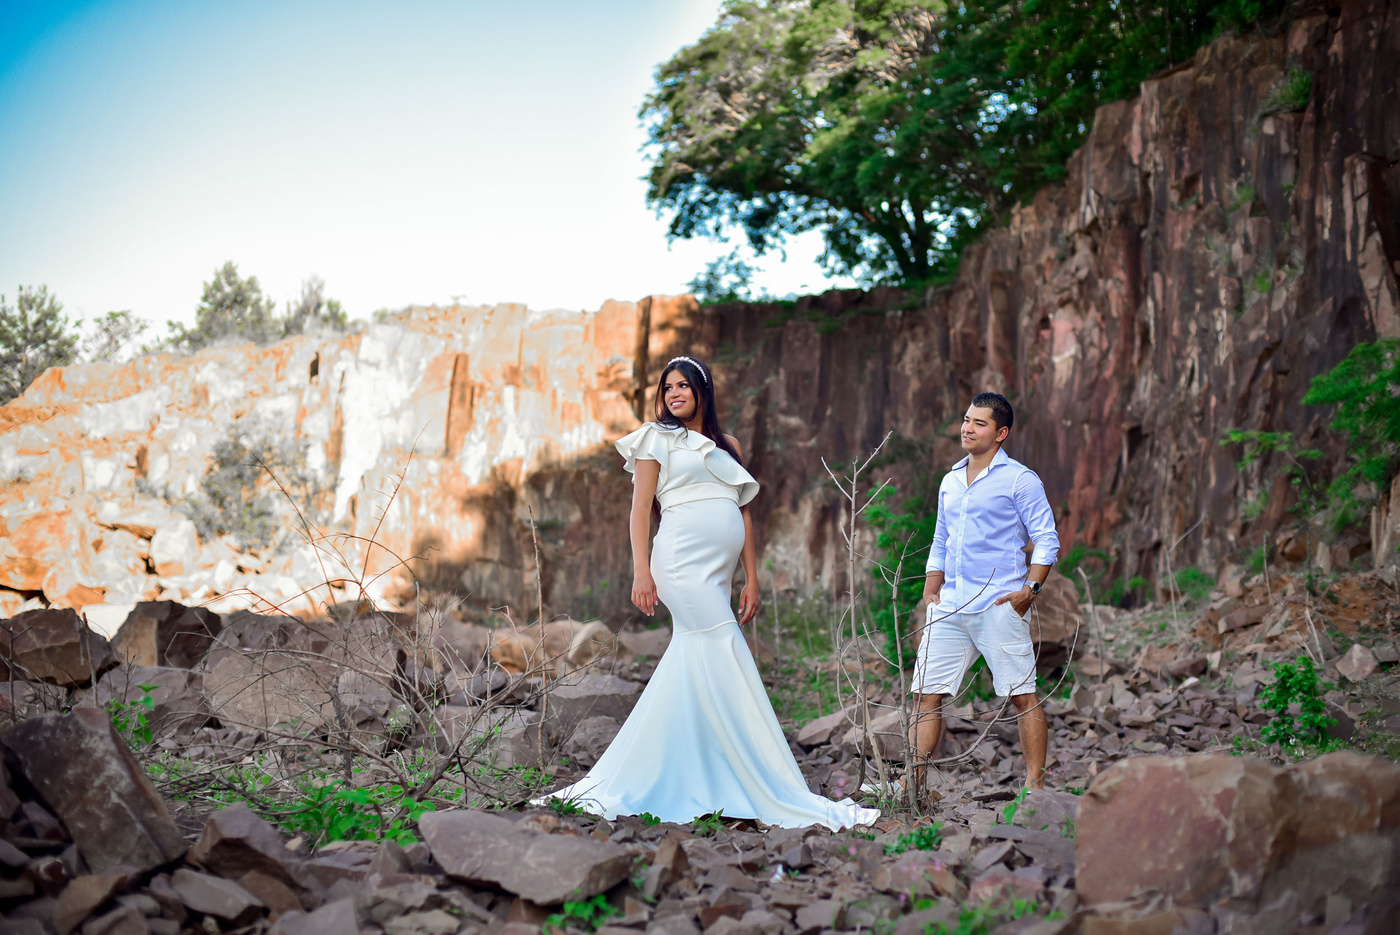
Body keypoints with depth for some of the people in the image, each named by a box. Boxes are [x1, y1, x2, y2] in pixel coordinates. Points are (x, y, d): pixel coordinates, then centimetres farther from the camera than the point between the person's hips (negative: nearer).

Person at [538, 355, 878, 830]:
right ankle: (776, 795, -11)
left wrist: (751, 578, 13)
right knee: (728, 665, -11)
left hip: (719, 571, 6)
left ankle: (625, 785, 12)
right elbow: (640, 507, 2)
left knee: (688, 668, 4)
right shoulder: (658, 438, 8)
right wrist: (641, 571, -9)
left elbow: (743, 513, 20)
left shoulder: (728, 447, 22)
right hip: (683, 559, -6)